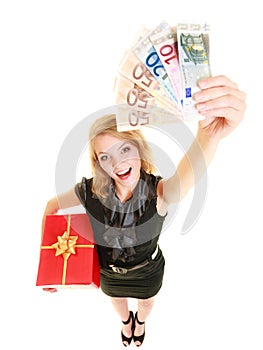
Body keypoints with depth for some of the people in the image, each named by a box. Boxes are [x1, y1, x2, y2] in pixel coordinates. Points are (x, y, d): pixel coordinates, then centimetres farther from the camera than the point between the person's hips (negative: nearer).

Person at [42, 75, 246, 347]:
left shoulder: (157, 192, -38)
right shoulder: (91, 191, -30)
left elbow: (186, 175, -62)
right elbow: (52, 206, -11)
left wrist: (209, 134, -84)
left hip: (148, 272, -1)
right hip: (108, 273, 2)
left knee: (145, 301, 33)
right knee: (117, 300, 34)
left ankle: (140, 322, 71)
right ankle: (126, 321, 72)